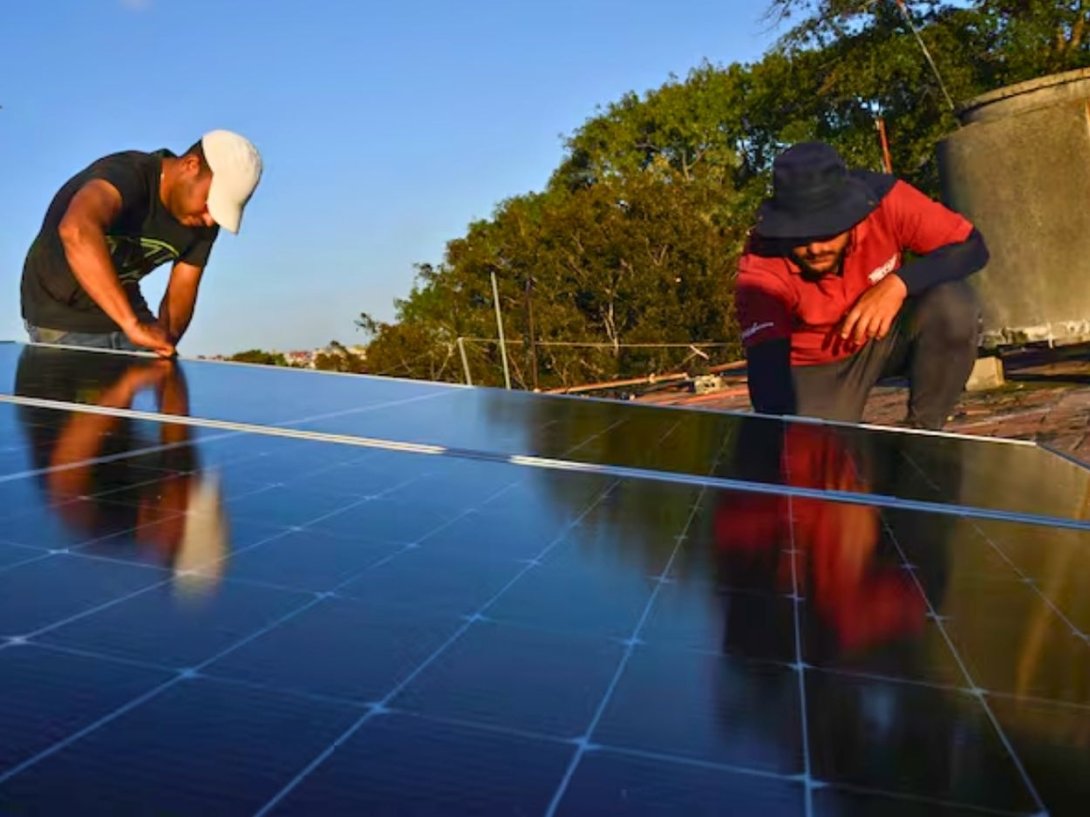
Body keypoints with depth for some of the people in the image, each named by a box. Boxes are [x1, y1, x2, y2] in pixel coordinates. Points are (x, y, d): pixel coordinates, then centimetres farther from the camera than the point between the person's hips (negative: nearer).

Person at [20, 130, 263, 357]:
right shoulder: (126, 174, -29)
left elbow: (181, 292, -3)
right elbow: (76, 230, -49)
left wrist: (163, 342, -24)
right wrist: (133, 324, -54)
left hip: (120, 307, 6)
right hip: (64, 317, -6)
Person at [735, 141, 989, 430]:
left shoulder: (885, 201, -27)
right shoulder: (760, 268, -31)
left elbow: (972, 246, -22)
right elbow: (767, 369, -38)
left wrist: (899, 282, -39)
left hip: (887, 335, 2)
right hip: (815, 366, -1)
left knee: (954, 306, -28)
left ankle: (924, 433, -6)